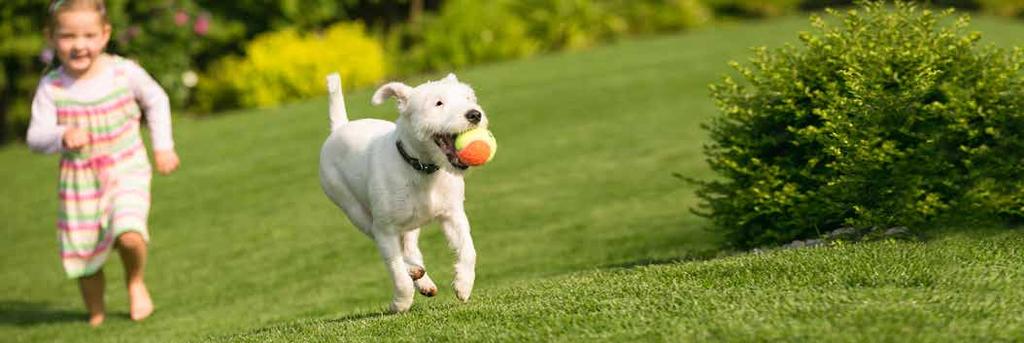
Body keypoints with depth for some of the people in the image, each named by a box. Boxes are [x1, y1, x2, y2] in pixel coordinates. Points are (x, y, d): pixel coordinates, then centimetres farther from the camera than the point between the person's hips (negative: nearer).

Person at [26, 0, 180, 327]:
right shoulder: (51, 87, -13)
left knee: (129, 235, -25)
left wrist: (163, 146, 5)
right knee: (83, 254, 9)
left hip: (127, 171, -2)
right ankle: (95, 316, 35)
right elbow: (36, 137, -14)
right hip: (78, 181, 2)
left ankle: (135, 281, 9)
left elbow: (156, 101, 7)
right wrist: (62, 137, -35)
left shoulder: (125, 72, -12)